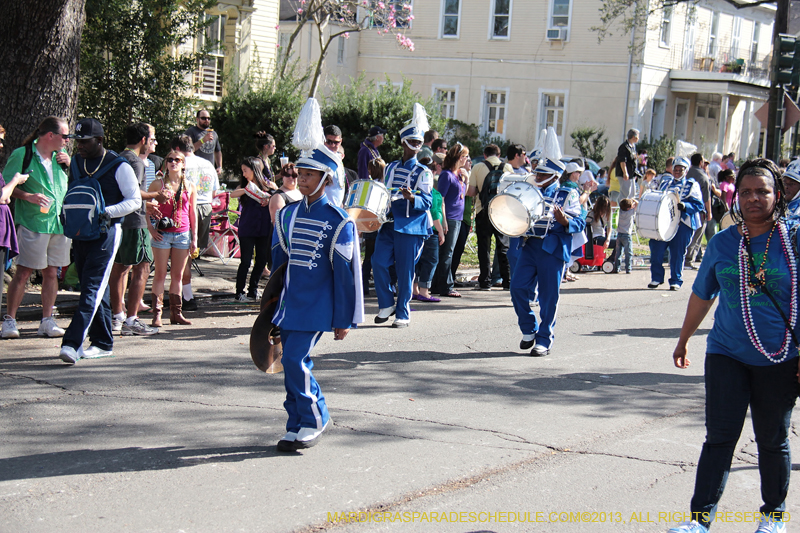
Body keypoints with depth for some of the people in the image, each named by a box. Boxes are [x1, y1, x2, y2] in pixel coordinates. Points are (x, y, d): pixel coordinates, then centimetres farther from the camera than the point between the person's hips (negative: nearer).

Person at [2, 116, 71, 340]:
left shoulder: (62, 155, 11)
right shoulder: (22, 155, -5)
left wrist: (69, 163, 2)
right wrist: (28, 196, -19)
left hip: (60, 222, 5)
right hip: (32, 222, -5)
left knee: (51, 272, 8)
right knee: (23, 273, -4)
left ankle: (47, 321, 14)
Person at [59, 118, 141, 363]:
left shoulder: (119, 166, -7)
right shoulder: (76, 163, 12)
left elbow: (135, 200, -7)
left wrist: (107, 212, -20)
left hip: (106, 234, -7)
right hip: (80, 232, 7)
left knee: (92, 287, -14)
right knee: (96, 289, 11)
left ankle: (72, 343, -24)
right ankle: (102, 343, 18)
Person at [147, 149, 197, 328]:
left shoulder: (190, 187, 8)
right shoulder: (158, 184, 1)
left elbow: (193, 213, 11)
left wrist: (194, 238, 7)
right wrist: (151, 229, -7)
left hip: (183, 235, 2)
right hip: (162, 234, -2)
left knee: (177, 275, 8)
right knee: (160, 274, -1)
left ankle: (176, 313, 15)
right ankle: (157, 313, 0)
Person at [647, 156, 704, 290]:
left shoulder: (692, 185, 7)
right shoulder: (664, 182, 20)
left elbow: (699, 205, -3)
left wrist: (683, 206, -19)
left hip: (682, 223, -3)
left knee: (677, 253, -1)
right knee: (656, 248, -4)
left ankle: (676, 281, 10)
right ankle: (656, 278, 10)